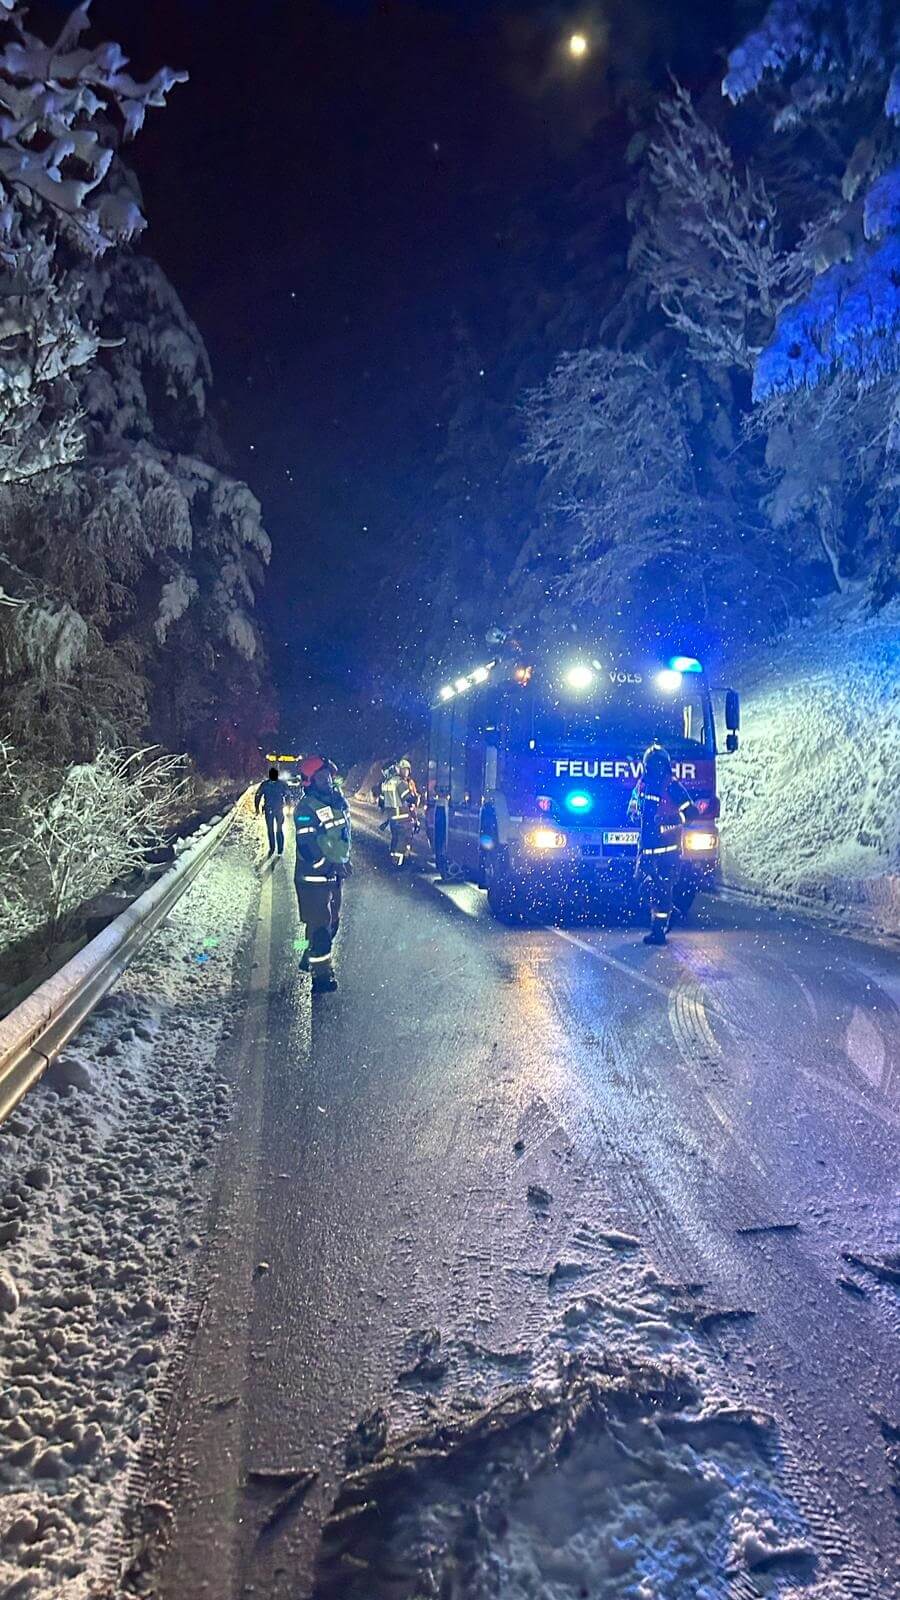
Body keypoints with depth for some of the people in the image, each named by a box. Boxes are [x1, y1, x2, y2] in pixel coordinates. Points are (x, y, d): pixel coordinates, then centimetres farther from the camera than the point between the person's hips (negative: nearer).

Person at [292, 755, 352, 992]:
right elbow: (307, 847, -23)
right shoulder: (305, 808, -18)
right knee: (319, 925, -6)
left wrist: (345, 860, 14)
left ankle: (310, 960, 35)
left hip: (334, 874, 9)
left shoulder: (338, 800, 6)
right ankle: (322, 974, 1)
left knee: (332, 921, 18)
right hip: (313, 877, -8)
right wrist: (332, 864, -22)